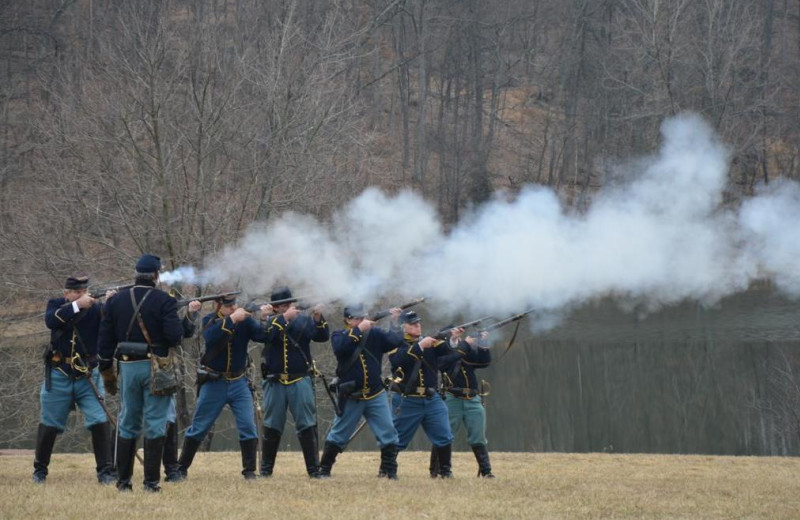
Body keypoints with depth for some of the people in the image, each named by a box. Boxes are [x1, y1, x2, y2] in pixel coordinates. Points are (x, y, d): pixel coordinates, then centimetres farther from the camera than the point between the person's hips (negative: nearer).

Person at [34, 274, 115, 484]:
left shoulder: (96, 309, -2)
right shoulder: (56, 305, 0)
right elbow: (51, 321, -22)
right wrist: (77, 306, -31)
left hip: (88, 377, 0)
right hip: (59, 377, 0)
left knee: (100, 422, -12)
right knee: (49, 425, 10)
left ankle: (105, 471, -6)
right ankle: (40, 470, 26)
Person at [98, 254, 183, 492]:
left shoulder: (115, 300, 6)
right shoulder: (164, 301, -7)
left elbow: (105, 339, 7)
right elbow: (175, 335, -17)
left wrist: (107, 373, 14)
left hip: (127, 367, 4)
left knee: (127, 423, 13)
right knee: (155, 424, 1)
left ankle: (123, 480, 14)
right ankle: (151, 481, -1)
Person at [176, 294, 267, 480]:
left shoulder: (244, 320, -2)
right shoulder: (209, 320, -6)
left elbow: (263, 335, -15)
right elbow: (210, 337, -28)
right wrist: (231, 319, -31)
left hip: (239, 383, 1)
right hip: (213, 383, -1)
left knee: (248, 426, -7)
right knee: (199, 428, 6)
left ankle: (249, 470, 2)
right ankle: (181, 468, 18)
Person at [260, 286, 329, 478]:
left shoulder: (304, 320, 6)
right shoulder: (269, 322, 5)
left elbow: (322, 337, -5)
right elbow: (267, 335, -16)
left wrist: (319, 319, -22)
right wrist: (284, 318, -22)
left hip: (300, 381, 0)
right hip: (275, 382, 0)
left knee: (307, 426, -2)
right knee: (271, 427, 8)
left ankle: (314, 469, 1)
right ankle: (266, 469, 17)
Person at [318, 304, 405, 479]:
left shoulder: (374, 334, 3)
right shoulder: (339, 336, -1)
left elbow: (396, 341, -9)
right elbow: (340, 348, -24)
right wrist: (359, 330, -27)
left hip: (375, 395, 2)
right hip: (350, 397, -2)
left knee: (388, 433, -4)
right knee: (338, 436, 7)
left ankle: (389, 470, 5)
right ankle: (324, 469, 19)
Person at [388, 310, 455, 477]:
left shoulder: (430, 342, 10)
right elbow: (399, 361, -24)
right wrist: (420, 346, -29)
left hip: (432, 400, 4)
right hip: (407, 401, -4)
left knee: (444, 437, -1)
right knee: (397, 439, 3)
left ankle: (445, 470, 10)